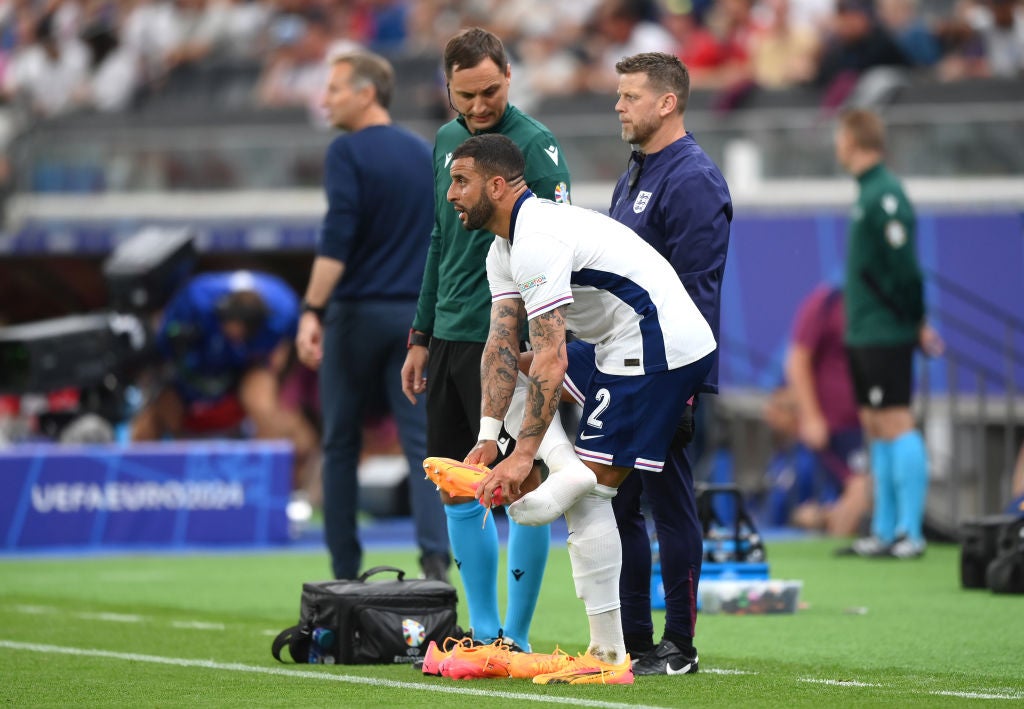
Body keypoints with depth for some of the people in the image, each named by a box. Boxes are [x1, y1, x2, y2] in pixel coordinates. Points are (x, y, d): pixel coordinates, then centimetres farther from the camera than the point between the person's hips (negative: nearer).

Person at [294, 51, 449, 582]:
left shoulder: (349, 151, -7)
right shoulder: (425, 154, 11)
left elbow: (336, 238, -18)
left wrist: (312, 312, -22)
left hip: (357, 314, -4)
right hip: (415, 314, 4)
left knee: (341, 445, 8)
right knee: (422, 442, -3)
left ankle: (345, 574, 11)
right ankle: (435, 558, -20)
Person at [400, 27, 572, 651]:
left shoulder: (535, 145, -10)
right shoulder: (448, 141, 13)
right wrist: (422, 337, 20)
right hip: (450, 341, 8)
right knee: (458, 493, 10)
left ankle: (515, 639, 3)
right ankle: (484, 631, 18)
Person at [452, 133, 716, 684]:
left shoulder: (536, 241, -19)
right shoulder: (505, 248, 15)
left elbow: (551, 358, -24)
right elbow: (502, 345, 10)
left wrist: (523, 455, -25)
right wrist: (487, 439, -1)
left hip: (660, 347, -11)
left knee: (590, 493, -10)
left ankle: (608, 658, -8)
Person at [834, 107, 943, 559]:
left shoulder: (885, 195, -16)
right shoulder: (869, 192, 15)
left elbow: (905, 266, -20)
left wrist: (917, 322, -13)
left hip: (885, 333, -10)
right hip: (863, 333, 10)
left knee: (895, 425, -9)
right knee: (875, 428, 11)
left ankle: (909, 534, -9)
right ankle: (885, 532, 16)